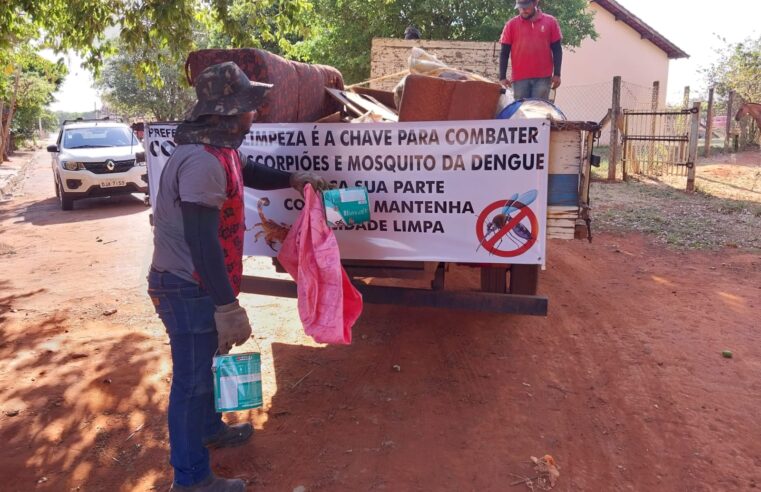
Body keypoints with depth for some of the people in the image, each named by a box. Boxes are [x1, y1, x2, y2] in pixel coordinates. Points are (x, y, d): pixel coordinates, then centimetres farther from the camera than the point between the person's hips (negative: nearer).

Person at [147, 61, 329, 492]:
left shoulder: (219, 150, 8)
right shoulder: (202, 161, -26)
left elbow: (247, 173, 32)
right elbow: (202, 240, -31)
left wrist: (293, 179, 32)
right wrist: (228, 305, -30)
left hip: (198, 283, 10)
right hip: (189, 288, -10)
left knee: (204, 363, 26)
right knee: (191, 377, 2)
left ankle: (210, 428, 48)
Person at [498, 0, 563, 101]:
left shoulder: (550, 22, 6)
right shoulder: (511, 24, 5)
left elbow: (557, 50, 7)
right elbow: (504, 53, 5)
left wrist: (557, 74, 1)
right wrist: (502, 77, -1)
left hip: (543, 77, 0)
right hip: (519, 78, 0)